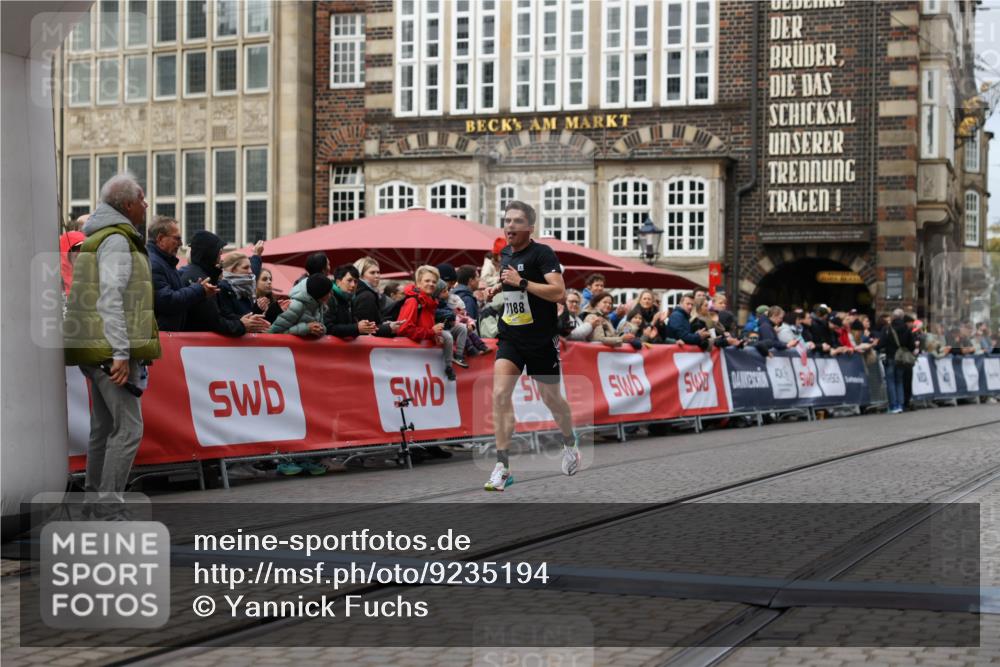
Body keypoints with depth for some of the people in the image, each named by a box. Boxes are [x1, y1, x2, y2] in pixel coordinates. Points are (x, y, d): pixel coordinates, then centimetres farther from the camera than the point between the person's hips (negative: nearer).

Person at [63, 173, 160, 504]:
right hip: (112, 351, -11)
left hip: (99, 351, 11)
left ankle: (94, 497, 22)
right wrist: (121, 352, -23)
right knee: (128, 428, -11)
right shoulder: (117, 240, -12)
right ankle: (109, 501, -12)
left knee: (104, 427, 15)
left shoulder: (104, 236, 20)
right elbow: (111, 297, -20)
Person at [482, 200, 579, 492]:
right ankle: (502, 467, -10)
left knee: (550, 399, 10)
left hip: (542, 340, -5)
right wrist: (498, 288, 10)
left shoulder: (542, 253, -14)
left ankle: (570, 443, 41)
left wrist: (521, 282, -27)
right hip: (510, 337, 5)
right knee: (500, 394, -12)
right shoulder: (505, 254, 8)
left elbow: (559, 292, -25)